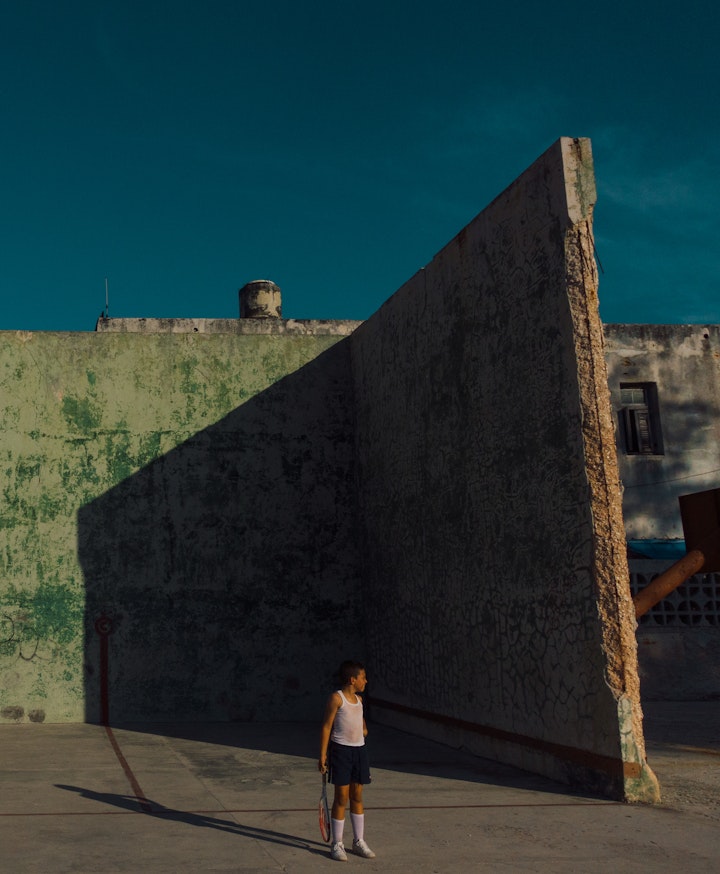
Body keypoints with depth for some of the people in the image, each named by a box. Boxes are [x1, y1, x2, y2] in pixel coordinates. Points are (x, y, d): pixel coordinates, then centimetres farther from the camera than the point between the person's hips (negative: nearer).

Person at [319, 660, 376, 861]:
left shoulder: (358, 698, 11)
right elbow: (326, 726, -10)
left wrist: (363, 728, 12)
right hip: (341, 749, -6)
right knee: (341, 798, -2)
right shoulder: (336, 698, -9)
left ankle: (359, 842, 20)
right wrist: (322, 755, -13)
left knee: (357, 797, 11)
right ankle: (337, 845, 8)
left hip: (359, 749, 7)